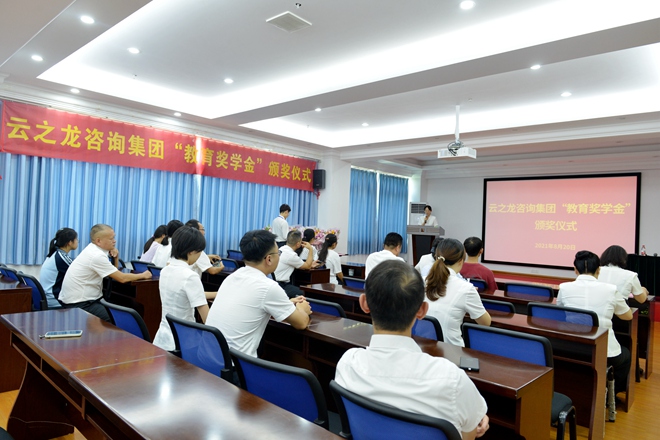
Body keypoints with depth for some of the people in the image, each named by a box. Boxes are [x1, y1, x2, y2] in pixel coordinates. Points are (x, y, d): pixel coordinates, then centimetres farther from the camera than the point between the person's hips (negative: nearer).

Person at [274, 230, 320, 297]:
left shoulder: (282, 249, 6)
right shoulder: (291, 255, -21)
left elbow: (298, 265, 21)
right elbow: (307, 266, -4)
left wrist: (310, 265, 18)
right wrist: (310, 249, 2)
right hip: (281, 286, -10)